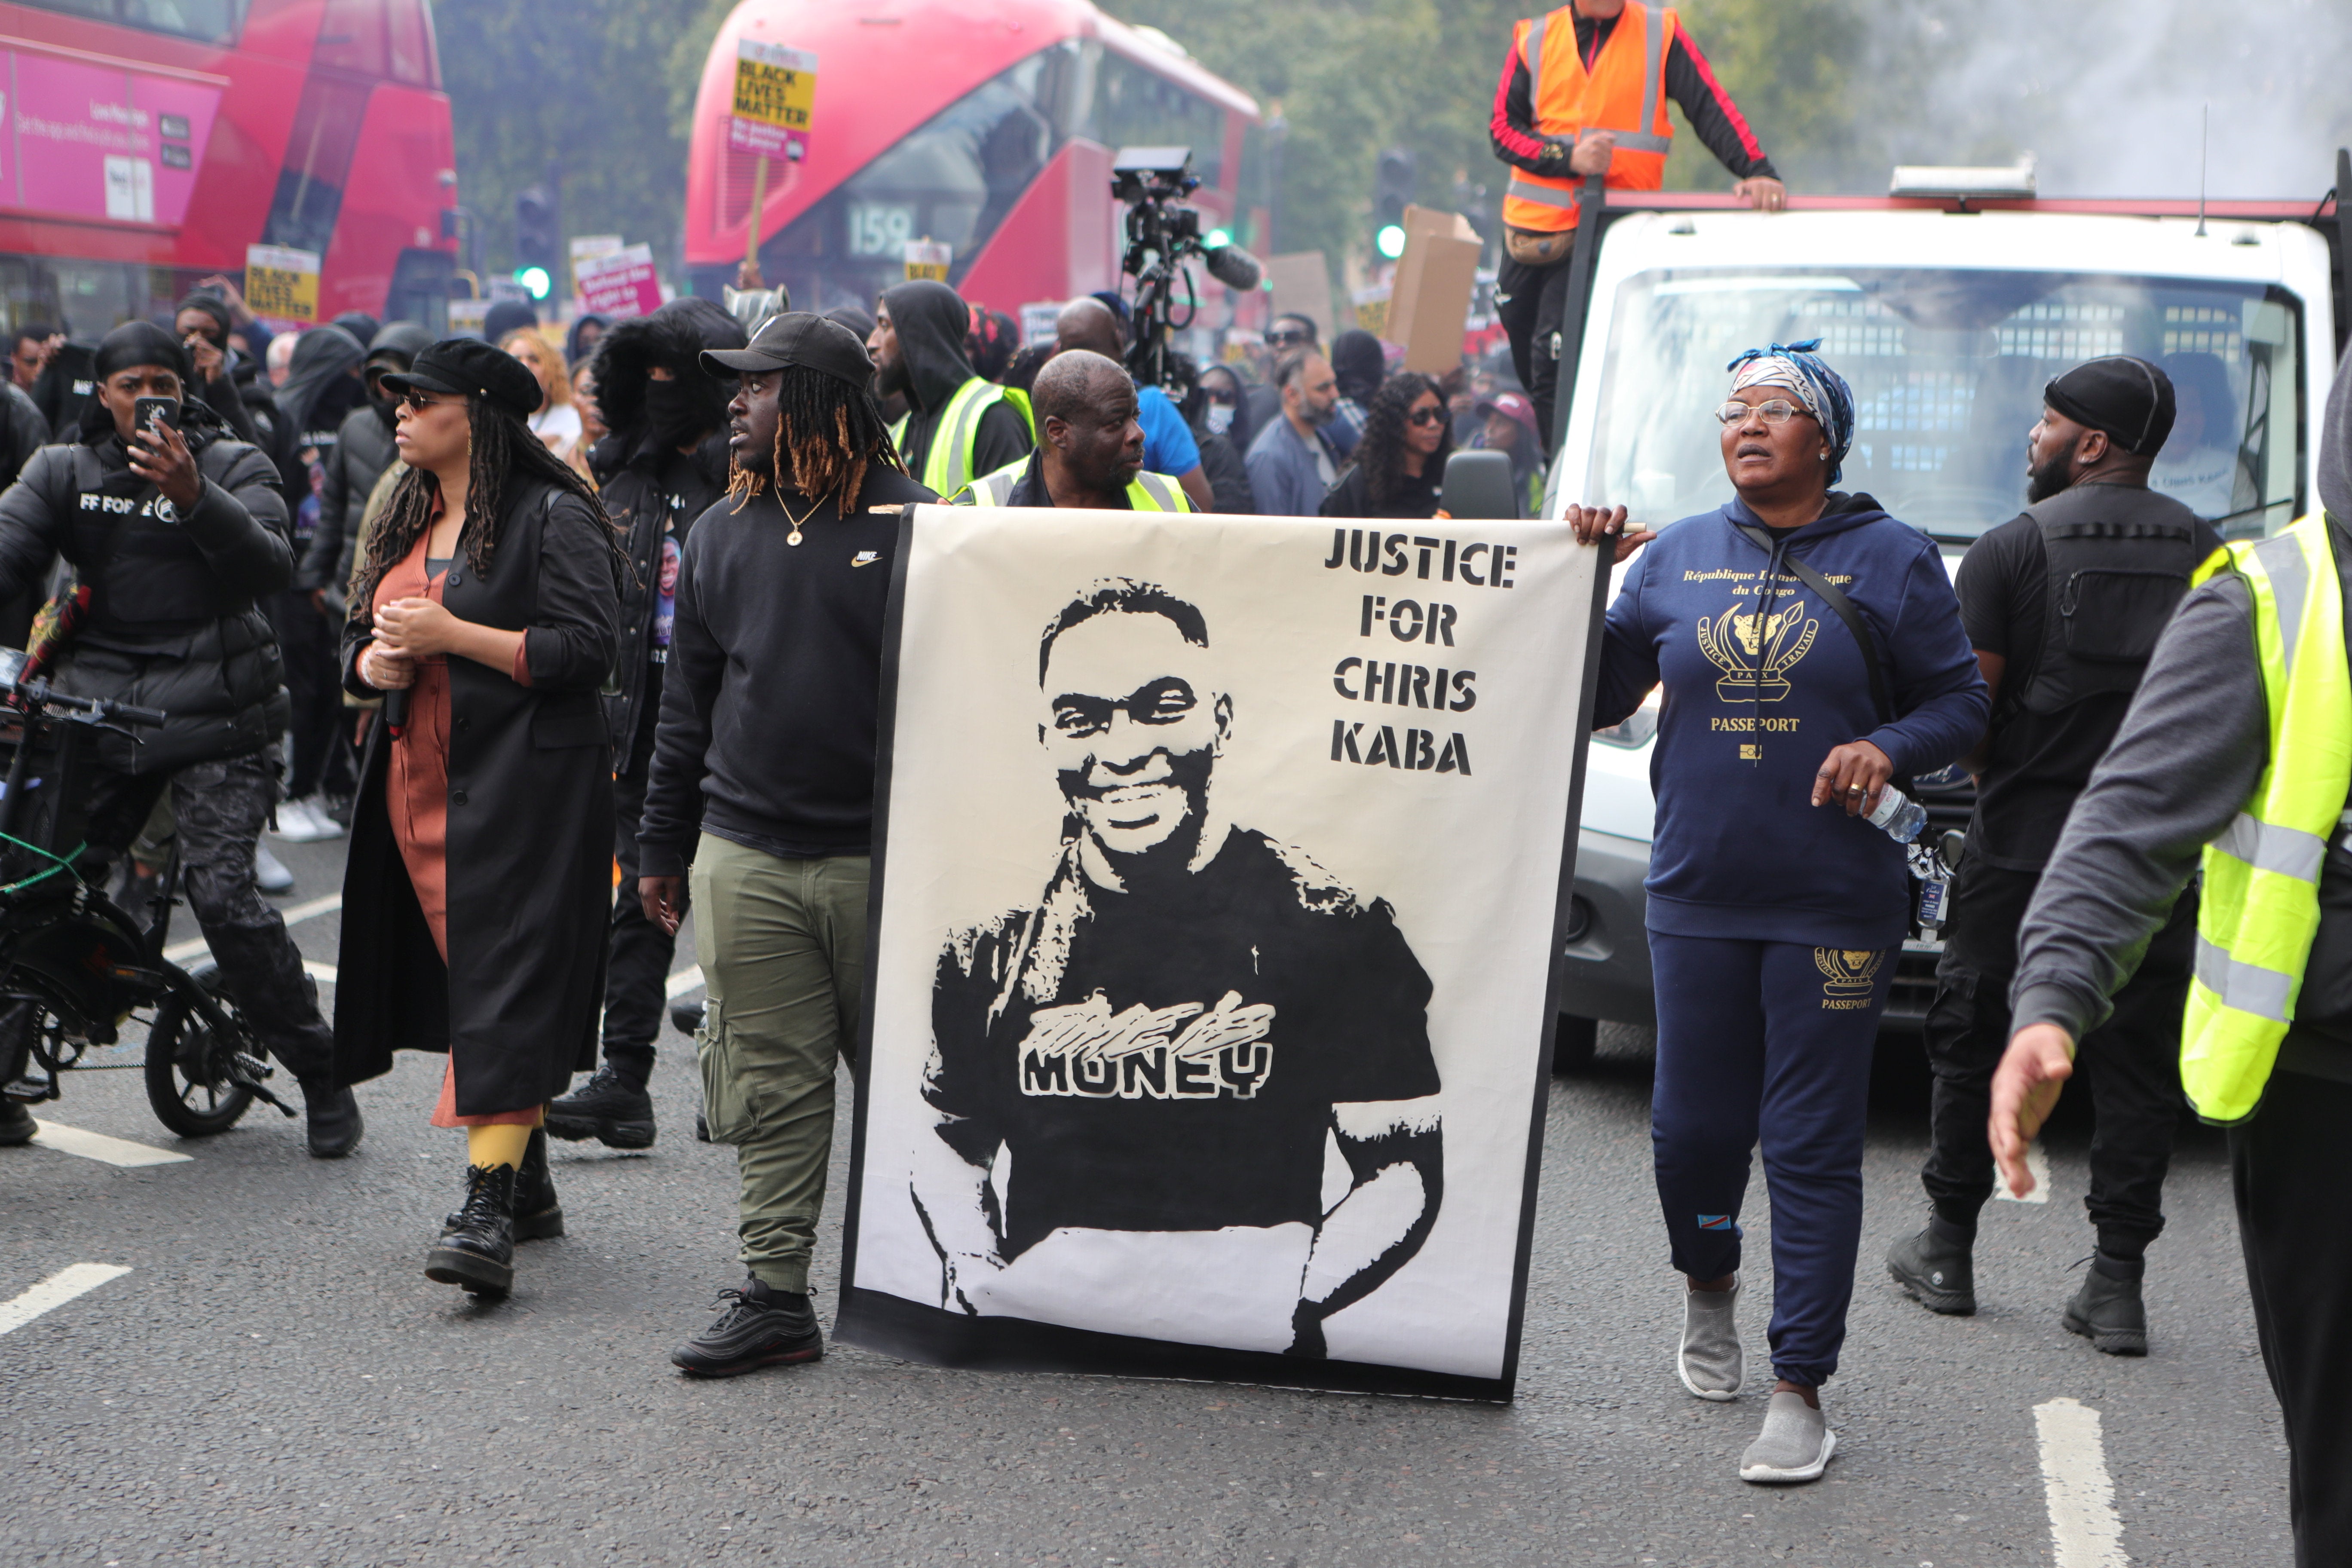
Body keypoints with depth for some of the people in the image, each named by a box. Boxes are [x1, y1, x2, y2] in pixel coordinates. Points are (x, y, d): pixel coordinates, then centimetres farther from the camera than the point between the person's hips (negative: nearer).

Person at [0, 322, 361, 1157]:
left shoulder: (233, 467, 4)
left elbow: (271, 568, -13)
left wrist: (195, 499, -29)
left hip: (214, 713, -4)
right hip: (100, 701, 4)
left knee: (222, 892, -14)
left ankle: (322, 1075, -1)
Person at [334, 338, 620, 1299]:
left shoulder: (552, 517, -7)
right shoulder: (405, 522, 18)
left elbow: (584, 648, -15)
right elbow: (357, 639, 23)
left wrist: (452, 634, -17)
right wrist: (375, 663, -2)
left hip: (523, 786, -8)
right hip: (419, 781, 8)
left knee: (506, 983, -14)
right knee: (461, 974, 11)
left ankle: (489, 1205, -19)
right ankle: (528, 1184, 23)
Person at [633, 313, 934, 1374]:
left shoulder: (911, 528, -2)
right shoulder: (723, 533, 12)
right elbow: (688, 700, 17)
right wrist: (662, 846, 15)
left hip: (881, 859, -3)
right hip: (746, 859, 4)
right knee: (771, 1086, 4)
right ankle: (775, 1295, 9)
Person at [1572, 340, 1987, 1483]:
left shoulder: (1890, 559, 3)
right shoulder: (1677, 556, 9)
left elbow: (1959, 702, 5)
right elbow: (1598, 696, 9)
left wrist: (1890, 748, -14)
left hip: (1834, 904, -3)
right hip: (1697, 895, 3)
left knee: (1813, 1148, -2)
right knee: (1693, 1126, 9)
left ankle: (1800, 1394, 4)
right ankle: (1708, 1285, 41)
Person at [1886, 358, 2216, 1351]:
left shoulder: (2010, 551, -6)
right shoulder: (2212, 556, 6)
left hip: (2021, 849, -3)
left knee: (1974, 1044, 12)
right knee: (2138, 1065, 7)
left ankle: (1947, 1252, 21)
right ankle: (2117, 1286, 6)